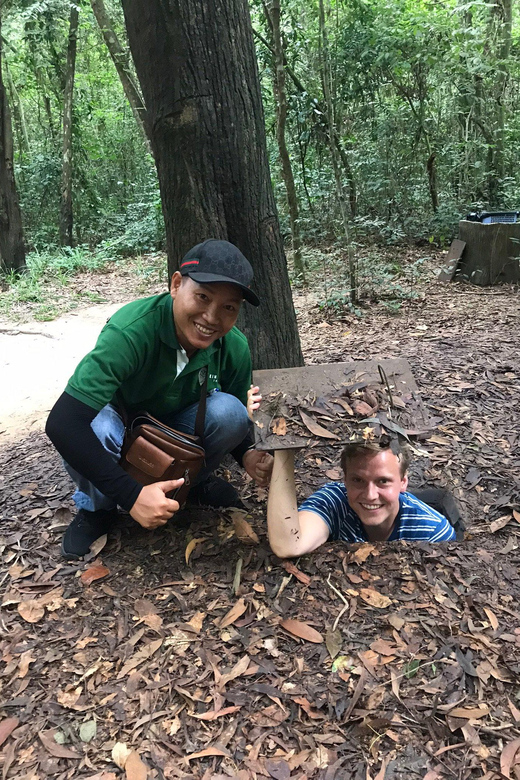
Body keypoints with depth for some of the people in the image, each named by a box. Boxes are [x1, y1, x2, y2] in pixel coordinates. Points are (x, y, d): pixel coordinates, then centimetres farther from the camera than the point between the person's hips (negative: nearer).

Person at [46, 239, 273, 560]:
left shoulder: (234, 348, -20)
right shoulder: (131, 332, -36)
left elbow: (237, 420, -3)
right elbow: (62, 423, -41)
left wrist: (247, 454, -27)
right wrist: (132, 494, -44)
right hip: (121, 422, -2)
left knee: (228, 410, -27)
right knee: (95, 428, -37)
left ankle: (194, 481, 5)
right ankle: (97, 508, -3)